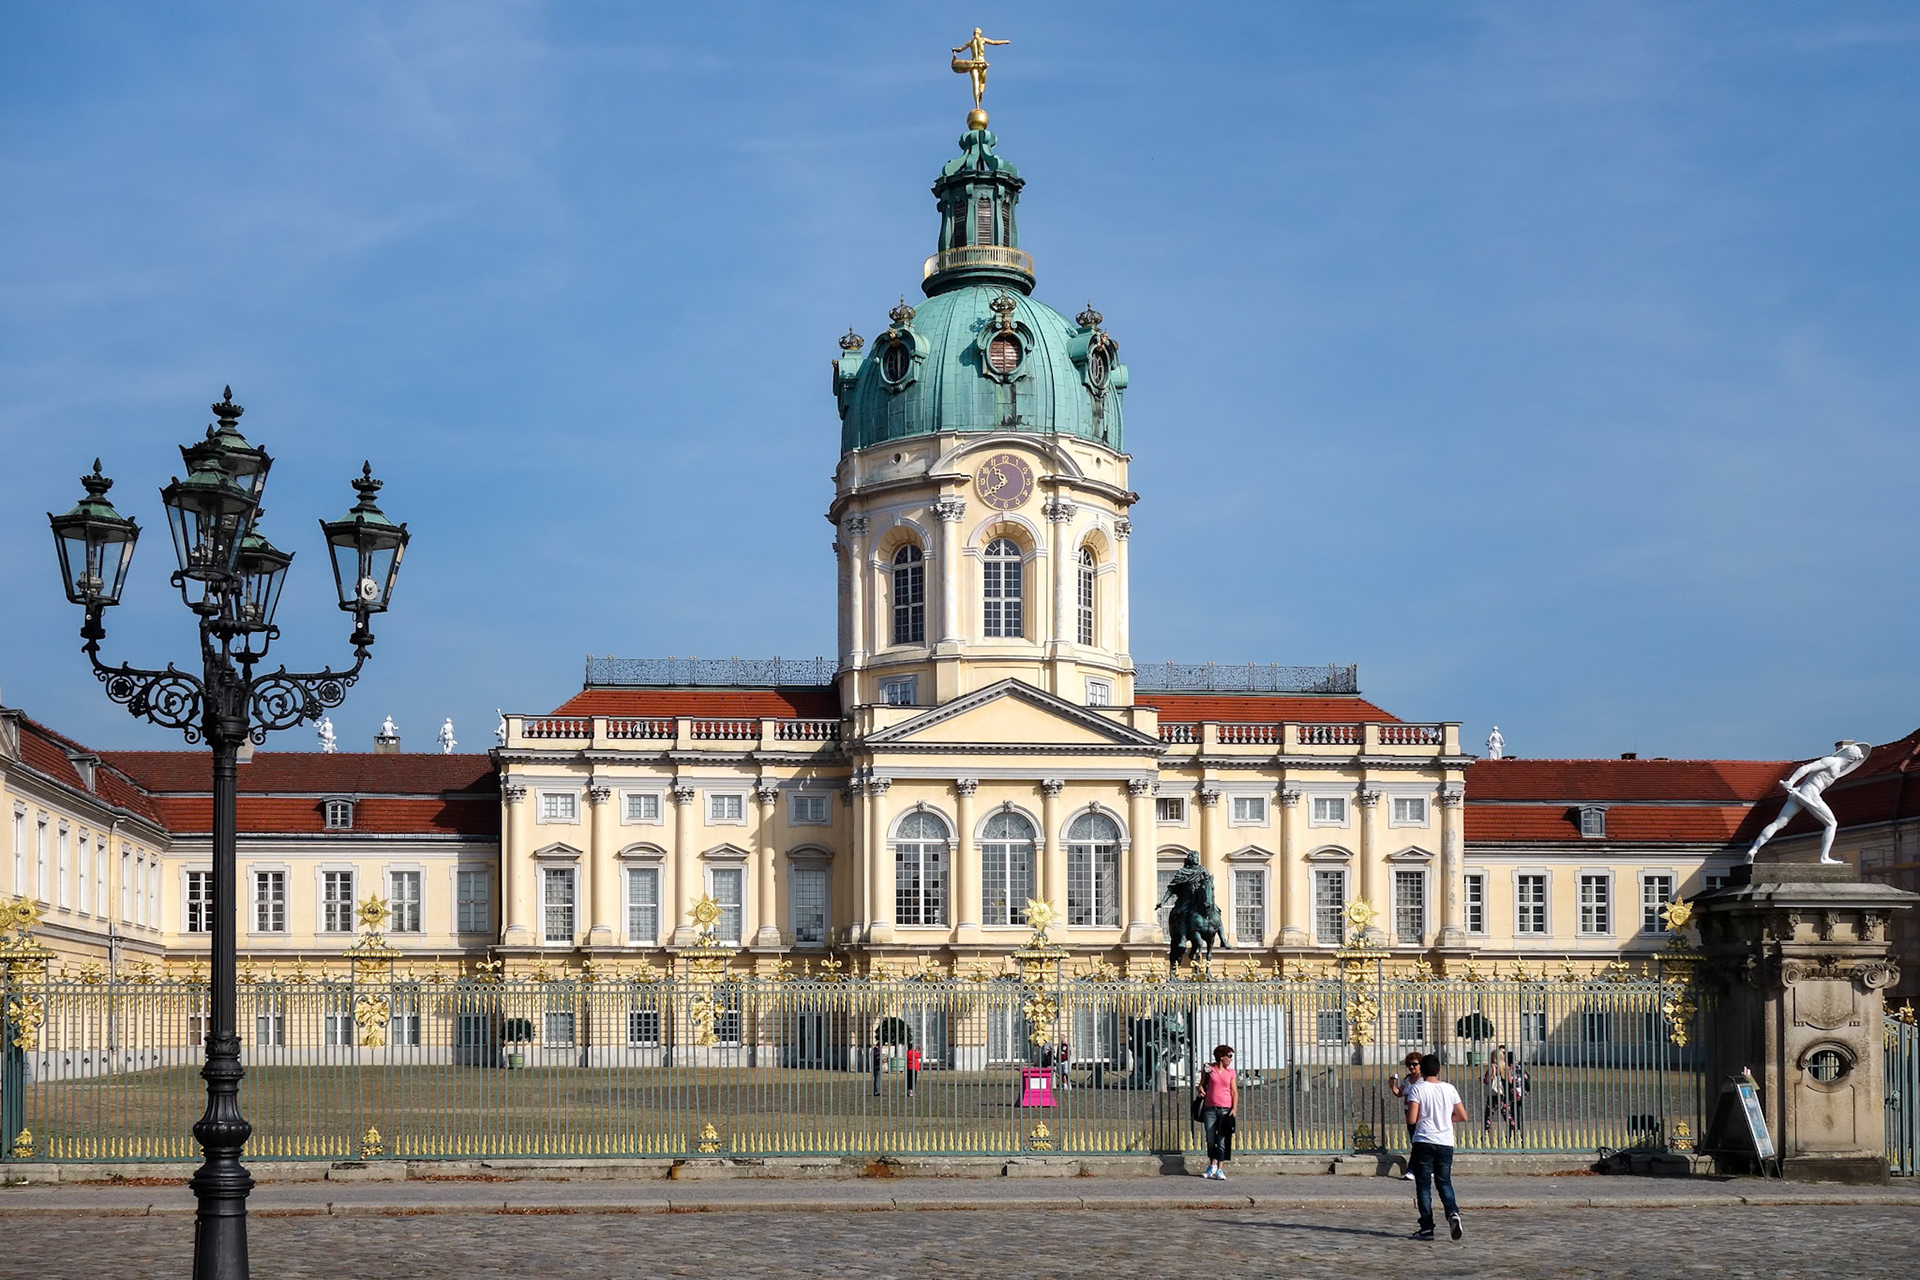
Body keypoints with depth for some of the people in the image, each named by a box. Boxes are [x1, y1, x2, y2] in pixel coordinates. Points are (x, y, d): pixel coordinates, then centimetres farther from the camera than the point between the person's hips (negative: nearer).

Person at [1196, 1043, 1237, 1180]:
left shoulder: (1231, 1072, 8)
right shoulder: (1209, 1070, 4)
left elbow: (1234, 1092, 6)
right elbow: (1202, 1084, 15)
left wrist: (1234, 1109, -5)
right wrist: (1200, 1089, -8)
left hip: (1225, 1109, 0)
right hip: (1210, 1109, 0)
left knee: (1222, 1140, -4)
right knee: (1210, 1139, 5)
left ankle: (1219, 1169, 0)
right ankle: (1212, 1165, 24)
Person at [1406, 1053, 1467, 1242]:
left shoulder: (1417, 1089, -7)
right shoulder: (1449, 1089, 5)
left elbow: (1412, 1120, -14)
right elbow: (1463, 1117, 9)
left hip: (1424, 1143, -3)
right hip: (1446, 1143, 3)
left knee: (1423, 1185, 4)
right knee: (1444, 1182, 13)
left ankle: (1427, 1227, 0)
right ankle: (1452, 1212, -13)